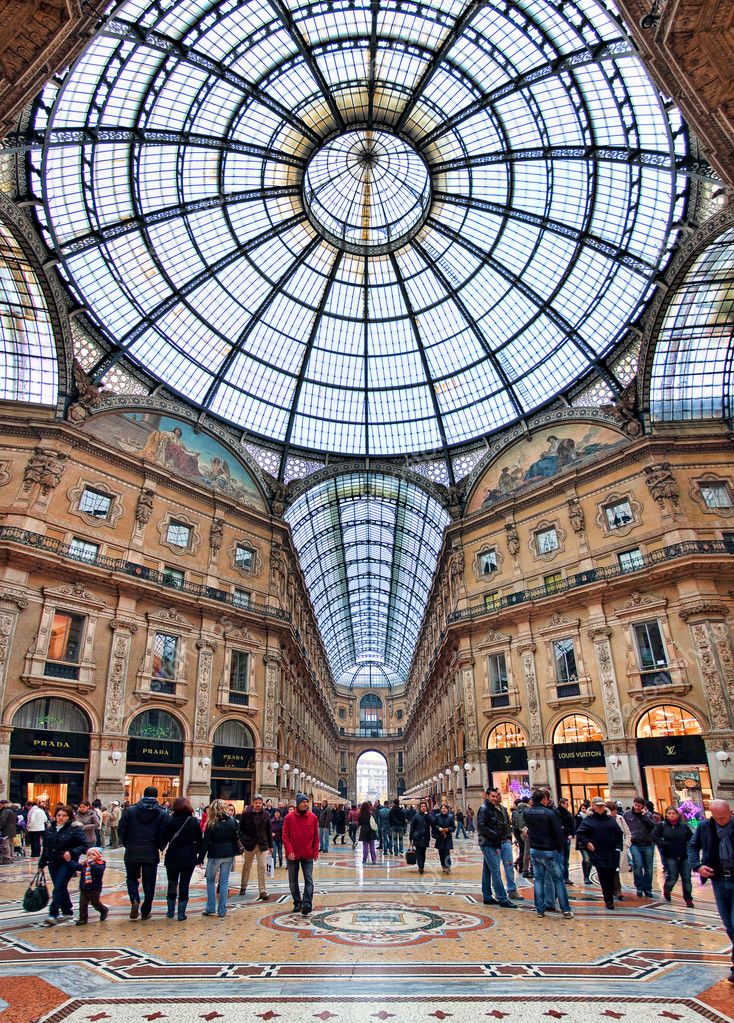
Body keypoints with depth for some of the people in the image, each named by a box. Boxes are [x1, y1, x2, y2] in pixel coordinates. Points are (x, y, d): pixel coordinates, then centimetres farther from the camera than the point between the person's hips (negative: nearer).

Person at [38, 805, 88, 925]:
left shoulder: (74, 829, -11)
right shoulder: (49, 830, 8)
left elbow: (84, 845, -14)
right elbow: (45, 848, 17)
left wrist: (72, 853, -28)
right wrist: (41, 864, 14)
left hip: (67, 863, -6)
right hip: (53, 863, 6)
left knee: (59, 887, -12)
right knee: (61, 888, 13)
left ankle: (53, 915, -6)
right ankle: (67, 911, 28)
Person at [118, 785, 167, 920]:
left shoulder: (130, 810, -3)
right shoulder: (162, 813, -4)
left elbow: (121, 829, -3)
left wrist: (127, 844, 12)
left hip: (132, 853, 0)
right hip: (151, 853, 0)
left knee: (132, 878, 18)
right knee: (149, 882, 12)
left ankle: (135, 901, -4)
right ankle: (145, 911, 16)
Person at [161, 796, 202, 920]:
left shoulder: (169, 820, -8)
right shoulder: (194, 821, -5)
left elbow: (163, 838, -6)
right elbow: (199, 840, 1)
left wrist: (162, 847, 14)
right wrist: (199, 856, 11)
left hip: (172, 857, 0)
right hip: (189, 858, 0)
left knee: (172, 884, 17)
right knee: (184, 885, 7)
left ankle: (170, 911, 25)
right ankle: (181, 913, 8)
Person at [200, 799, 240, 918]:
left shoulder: (211, 824, -10)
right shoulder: (232, 821, -1)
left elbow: (206, 841, -9)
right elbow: (237, 838, 6)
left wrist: (201, 858, -2)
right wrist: (234, 852, 16)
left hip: (214, 855, -3)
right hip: (229, 855, 3)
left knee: (211, 881, 14)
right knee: (224, 882, 9)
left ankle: (211, 909, 14)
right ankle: (222, 911, 11)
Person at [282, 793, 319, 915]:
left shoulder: (313, 817, -1)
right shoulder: (289, 818, -6)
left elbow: (316, 836, 4)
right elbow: (285, 836, -5)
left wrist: (315, 851, -1)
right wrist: (289, 851, -13)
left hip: (308, 855, 0)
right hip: (293, 855, 0)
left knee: (309, 880, -8)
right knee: (293, 881, 11)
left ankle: (307, 904, -5)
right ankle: (297, 903, 27)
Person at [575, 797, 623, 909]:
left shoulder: (610, 819, 9)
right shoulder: (588, 820, -1)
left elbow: (619, 833, 15)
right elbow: (580, 833, -2)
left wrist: (618, 847, 7)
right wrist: (587, 843, -12)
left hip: (612, 854, 3)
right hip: (598, 854, -3)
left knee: (611, 876, 5)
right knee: (604, 878, -5)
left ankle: (609, 899, 20)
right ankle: (609, 900, 3)